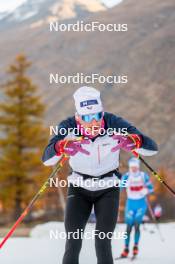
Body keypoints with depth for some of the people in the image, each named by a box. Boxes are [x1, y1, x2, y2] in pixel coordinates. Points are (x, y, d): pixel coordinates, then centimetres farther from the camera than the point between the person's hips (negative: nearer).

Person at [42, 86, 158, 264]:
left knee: (103, 243, -13)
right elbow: (46, 159, -34)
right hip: (79, 188, 1)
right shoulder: (68, 128, -22)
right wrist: (61, 147, -56)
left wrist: (134, 141, -49)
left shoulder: (114, 124, -23)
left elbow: (152, 148, -26)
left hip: (108, 189, -1)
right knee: (73, 243, -10)